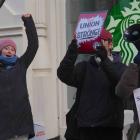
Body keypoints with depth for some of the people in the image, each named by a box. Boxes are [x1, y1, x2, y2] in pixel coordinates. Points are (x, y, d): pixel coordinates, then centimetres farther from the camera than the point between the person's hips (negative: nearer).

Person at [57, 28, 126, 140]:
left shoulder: (119, 67, 7)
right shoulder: (84, 67, 8)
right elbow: (64, 75, -10)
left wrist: (104, 59, -27)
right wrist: (73, 48, -21)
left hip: (111, 128, 0)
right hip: (86, 128, 0)